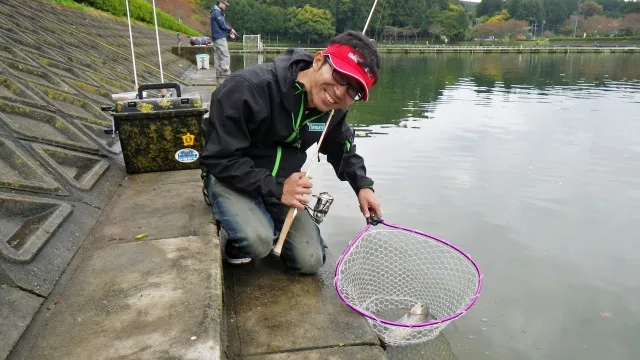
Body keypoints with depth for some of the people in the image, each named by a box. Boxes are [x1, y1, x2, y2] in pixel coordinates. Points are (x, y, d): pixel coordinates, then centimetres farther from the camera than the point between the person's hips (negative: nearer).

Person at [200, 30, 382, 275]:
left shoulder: (334, 110, -10)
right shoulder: (247, 88, -31)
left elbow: (342, 147, 11)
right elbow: (220, 158, -27)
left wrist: (362, 185, -4)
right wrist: (276, 189, -30)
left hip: (283, 184, 6)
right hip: (230, 178, -5)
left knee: (311, 263, 2)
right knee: (258, 243, -33)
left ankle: (270, 224, 28)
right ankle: (237, 239, 4)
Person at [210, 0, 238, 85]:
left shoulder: (218, 12, 19)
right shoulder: (216, 12, -11)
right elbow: (222, 24, -15)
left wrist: (229, 31, 8)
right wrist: (230, 29, -2)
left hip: (216, 38, 10)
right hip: (220, 38, -10)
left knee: (218, 57, 8)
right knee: (225, 56, -12)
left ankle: (219, 76, 10)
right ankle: (226, 76, -15)